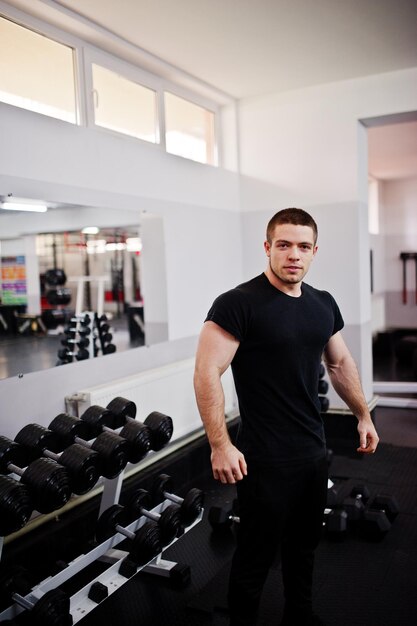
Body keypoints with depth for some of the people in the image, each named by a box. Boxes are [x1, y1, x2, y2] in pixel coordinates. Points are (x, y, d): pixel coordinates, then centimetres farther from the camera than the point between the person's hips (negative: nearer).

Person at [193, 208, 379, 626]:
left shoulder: (323, 304, 5)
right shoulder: (238, 304, -17)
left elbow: (340, 363, 18)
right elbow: (207, 372, -20)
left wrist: (363, 415, 18)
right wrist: (220, 445, -23)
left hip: (314, 450, 7)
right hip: (265, 459, -7)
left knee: (304, 543, 24)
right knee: (256, 555, 8)